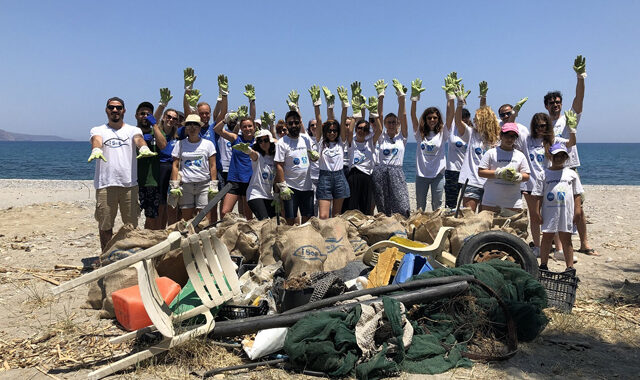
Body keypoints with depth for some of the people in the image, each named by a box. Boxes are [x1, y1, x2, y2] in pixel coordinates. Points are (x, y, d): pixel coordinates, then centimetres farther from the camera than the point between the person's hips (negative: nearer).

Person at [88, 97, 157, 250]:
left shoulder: (133, 130, 11)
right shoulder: (98, 130, 11)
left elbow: (138, 139, -12)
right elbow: (96, 140, -12)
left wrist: (144, 147, -37)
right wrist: (96, 150, -37)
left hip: (129, 184, 0)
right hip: (105, 185, 0)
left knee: (132, 225, 7)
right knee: (105, 226, 6)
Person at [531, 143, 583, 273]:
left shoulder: (571, 174, 8)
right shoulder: (544, 174, 4)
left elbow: (577, 194, 8)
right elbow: (538, 196, 2)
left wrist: (578, 209, 1)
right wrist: (537, 211, -4)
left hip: (567, 212, 1)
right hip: (549, 211, 0)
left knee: (566, 239, 5)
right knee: (547, 237, 6)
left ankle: (570, 267, 11)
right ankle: (543, 265, 15)